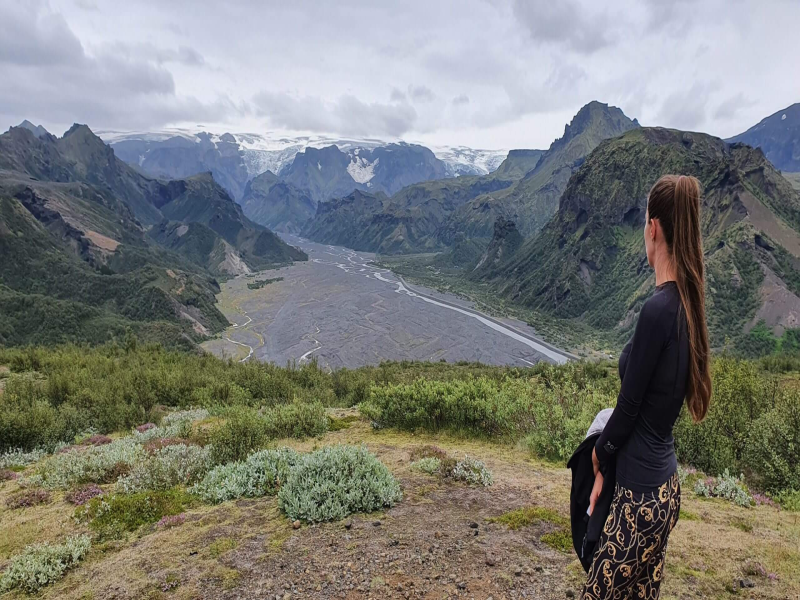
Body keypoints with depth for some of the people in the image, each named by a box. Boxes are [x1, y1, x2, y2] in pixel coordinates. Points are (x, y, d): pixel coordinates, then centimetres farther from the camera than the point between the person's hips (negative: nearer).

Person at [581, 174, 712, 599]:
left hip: (642, 494, -9)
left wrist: (599, 453, 4)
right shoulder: (686, 303, 3)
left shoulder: (658, 309, -24)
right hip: (663, 485, 9)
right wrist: (608, 466, 15)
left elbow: (629, 404, -16)